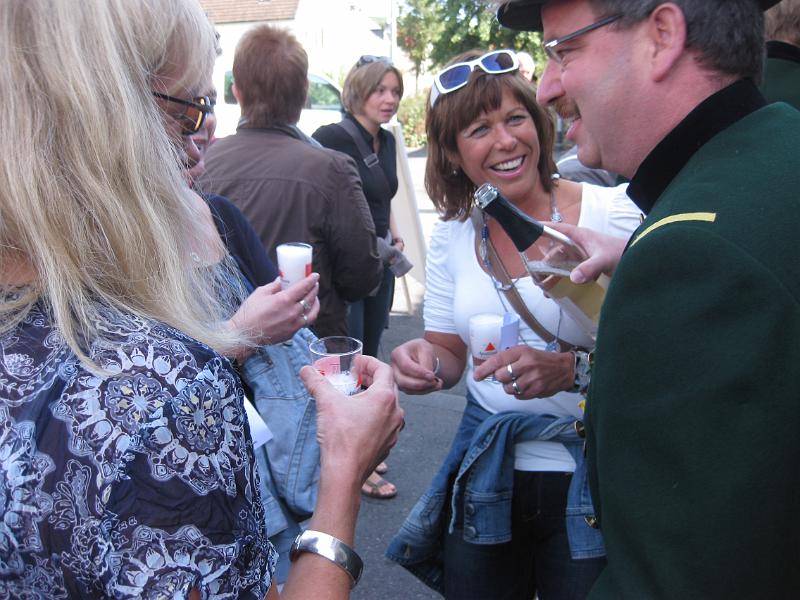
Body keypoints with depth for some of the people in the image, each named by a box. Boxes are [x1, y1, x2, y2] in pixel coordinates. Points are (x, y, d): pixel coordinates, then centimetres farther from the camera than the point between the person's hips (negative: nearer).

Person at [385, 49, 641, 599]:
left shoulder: (611, 215, -13)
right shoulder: (452, 234, 0)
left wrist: (570, 369, -30)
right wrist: (425, 361, -14)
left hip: (591, 479, -3)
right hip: (485, 478, 4)